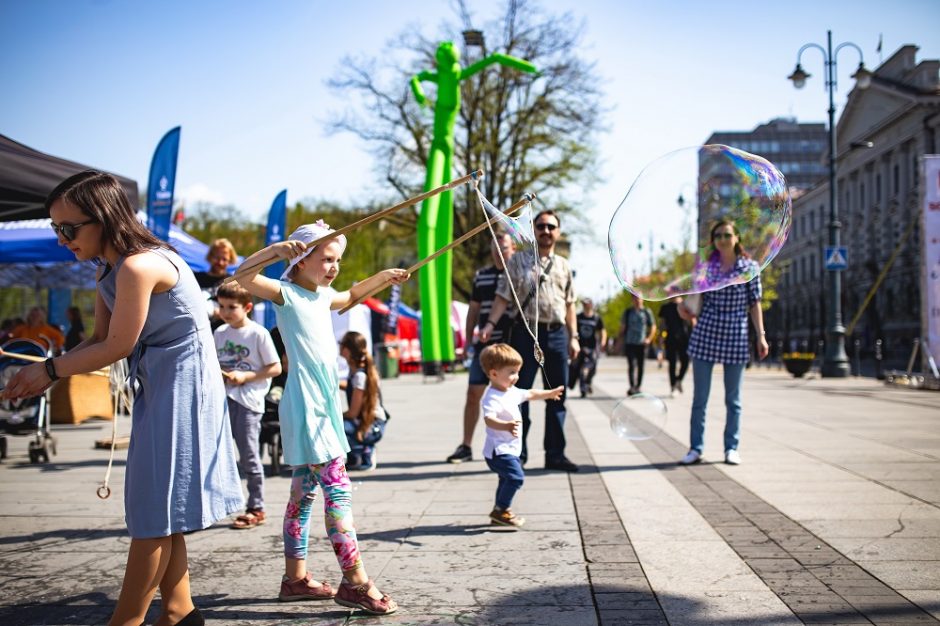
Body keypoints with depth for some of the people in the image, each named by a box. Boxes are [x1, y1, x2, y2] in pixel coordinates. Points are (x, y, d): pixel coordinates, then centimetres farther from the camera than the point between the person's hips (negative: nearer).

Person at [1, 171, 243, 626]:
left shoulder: (138, 267, -23)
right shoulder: (109, 269, 8)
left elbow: (117, 347, -18)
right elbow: (100, 337, 9)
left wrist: (49, 370, -8)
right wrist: (48, 370, -5)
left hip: (180, 387, -10)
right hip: (158, 388, 10)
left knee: (154, 510, -3)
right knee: (160, 509, 13)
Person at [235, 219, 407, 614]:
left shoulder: (323, 296, 16)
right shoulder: (286, 294, -8)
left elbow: (350, 295, 40)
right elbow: (243, 277, -26)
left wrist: (382, 278, 30)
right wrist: (275, 249, -38)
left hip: (324, 404, 9)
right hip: (305, 405, -9)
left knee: (305, 490, 13)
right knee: (337, 486, -13)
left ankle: (295, 578, 20)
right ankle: (355, 582, -12)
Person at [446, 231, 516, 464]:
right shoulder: (481, 276, 12)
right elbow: (473, 310, 16)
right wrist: (468, 340, 10)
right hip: (484, 344, 3)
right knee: (473, 394, 1)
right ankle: (466, 446, 8)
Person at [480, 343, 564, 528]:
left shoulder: (512, 392, 9)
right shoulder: (492, 397, -23)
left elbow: (529, 394, 28)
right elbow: (489, 419, -41)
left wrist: (549, 393, 39)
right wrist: (506, 426, -59)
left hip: (510, 449, 11)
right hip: (499, 450, -11)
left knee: (507, 479, 21)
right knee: (516, 476, -22)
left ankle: (500, 513, 33)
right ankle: (501, 510, -12)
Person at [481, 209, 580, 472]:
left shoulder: (563, 266, 16)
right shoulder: (518, 260, 5)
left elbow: (569, 304, 17)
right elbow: (503, 296, -1)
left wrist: (573, 337, 10)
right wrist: (491, 323, -13)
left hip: (557, 334, 4)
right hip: (526, 332, -4)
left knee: (557, 396, 5)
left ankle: (555, 454, 13)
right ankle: (517, 453, 5)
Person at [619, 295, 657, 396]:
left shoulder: (647, 312, 6)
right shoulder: (628, 312, 7)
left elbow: (653, 327, 12)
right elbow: (622, 327, 12)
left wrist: (649, 339, 0)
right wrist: (621, 340, 4)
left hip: (642, 344, 1)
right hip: (630, 343, -1)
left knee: (640, 366, 4)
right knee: (631, 365, -10)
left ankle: (638, 387, 13)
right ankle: (632, 387, -16)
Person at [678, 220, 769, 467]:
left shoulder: (750, 267, 3)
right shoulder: (706, 265, 7)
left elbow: (754, 303, 4)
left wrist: (761, 335, -2)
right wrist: (683, 307, -4)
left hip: (735, 335, -1)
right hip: (705, 333, 1)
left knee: (733, 398, 7)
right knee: (700, 397, 3)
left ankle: (731, 448, 15)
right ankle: (696, 448, 9)